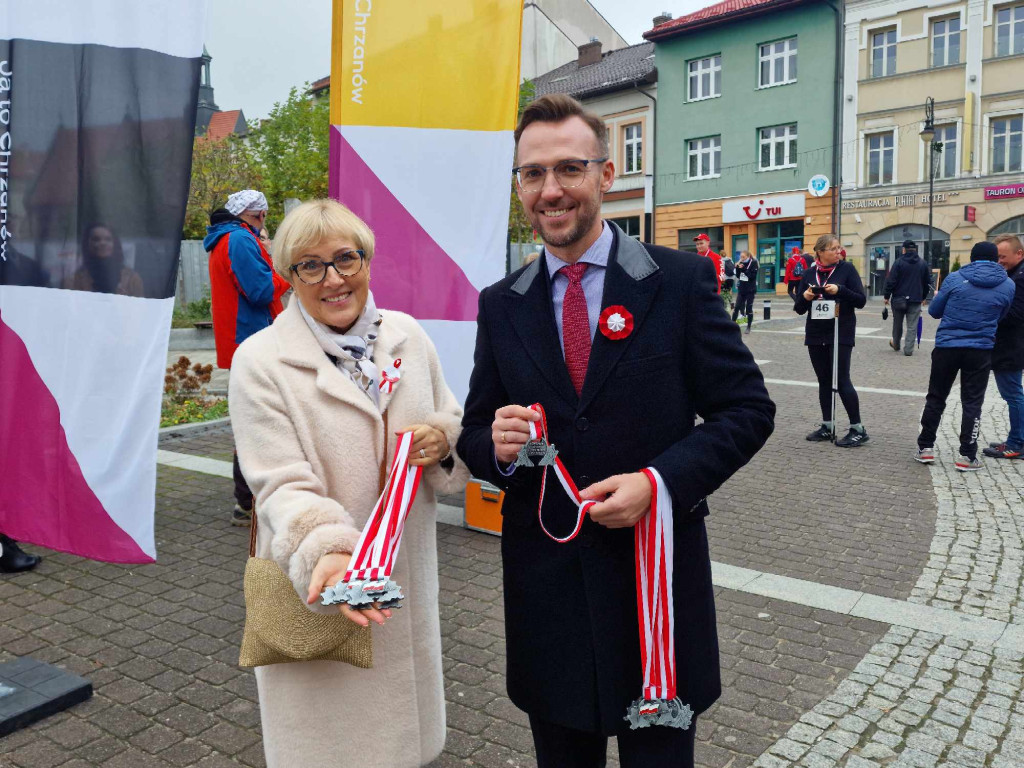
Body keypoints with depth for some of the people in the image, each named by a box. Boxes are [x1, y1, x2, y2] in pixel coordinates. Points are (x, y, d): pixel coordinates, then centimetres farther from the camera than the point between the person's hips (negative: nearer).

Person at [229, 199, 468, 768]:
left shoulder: (406, 335, 1)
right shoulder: (261, 361, -12)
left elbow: (452, 419, 12)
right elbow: (283, 485, -16)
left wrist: (445, 438, -12)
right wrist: (328, 552, -33)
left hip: (406, 580, 4)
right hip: (319, 592, -3)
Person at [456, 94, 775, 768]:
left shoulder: (682, 280, -6)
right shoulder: (501, 305, 4)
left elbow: (748, 409, -6)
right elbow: (476, 434, 9)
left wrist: (659, 482, -20)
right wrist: (496, 446, -15)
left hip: (658, 577, -2)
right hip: (544, 581, 3)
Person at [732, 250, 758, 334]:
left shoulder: (753, 263, -8)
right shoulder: (742, 263, 5)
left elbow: (752, 276, -17)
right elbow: (738, 276, 8)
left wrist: (743, 269, -21)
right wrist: (737, 268, -7)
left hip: (750, 290, -4)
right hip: (741, 289, 4)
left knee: (749, 308, 2)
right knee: (737, 307, 2)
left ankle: (749, 327, 12)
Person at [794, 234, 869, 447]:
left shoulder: (846, 269, -3)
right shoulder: (809, 273, 7)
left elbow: (861, 301, -7)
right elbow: (799, 309, 9)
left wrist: (840, 290, -21)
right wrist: (804, 297, -12)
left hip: (841, 334, -4)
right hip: (816, 335, 4)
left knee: (842, 381, -6)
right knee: (824, 381, 9)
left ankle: (858, 429, 2)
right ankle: (827, 426, 18)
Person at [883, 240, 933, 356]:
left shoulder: (899, 262, -6)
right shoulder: (923, 263, 6)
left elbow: (891, 281, -10)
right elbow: (927, 282, 12)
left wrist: (887, 296, -2)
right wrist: (924, 297, 22)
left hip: (899, 299, -1)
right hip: (916, 300, 1)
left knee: (897, 323, 16)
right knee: (912, 327, 2)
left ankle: (896, 344, 32)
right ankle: (908, 349, -3)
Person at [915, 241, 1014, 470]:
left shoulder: (954, 278, -4)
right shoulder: (1008, 285, 1)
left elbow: (934, 311, 2)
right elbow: (1001, 317, 12)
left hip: (947, 346, 0)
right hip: (980, 350, 0)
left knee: (936, 397, 12)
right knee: (972, 403, 6)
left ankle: (925, 447, 15)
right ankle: (967, 456, 6)